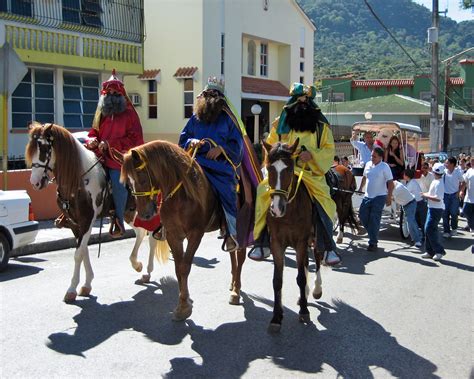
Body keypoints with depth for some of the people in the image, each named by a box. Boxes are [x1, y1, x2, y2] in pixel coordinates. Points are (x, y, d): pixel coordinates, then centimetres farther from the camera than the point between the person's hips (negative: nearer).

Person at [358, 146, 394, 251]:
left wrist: (389, 197, -17)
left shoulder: (384, 167, -10)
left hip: (379, 197, -6)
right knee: (362, 216, 6)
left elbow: (390, 183, -11)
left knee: (374, 220, -6)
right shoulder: (368, 164, 8)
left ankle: (373, 243, 2)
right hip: (367, 196, 6)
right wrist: (360, 188, 19)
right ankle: (373, 235, 25)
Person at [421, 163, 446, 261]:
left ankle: (439, 251, -4)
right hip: (432, 208, 10)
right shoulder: (435, 181, 11)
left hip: (436, 209, -10)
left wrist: (427, 196, -16)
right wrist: (427, 194, 7)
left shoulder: (438, 183, -19)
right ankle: (430, 251, 19)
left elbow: (438, 198, -25)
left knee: (430, 229, -11)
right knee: (428, 229, 12)